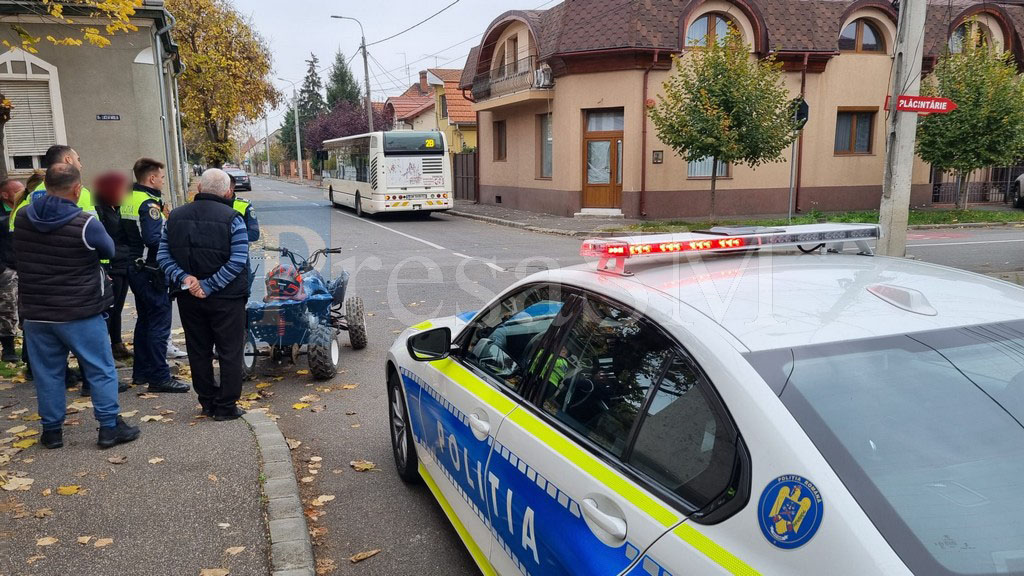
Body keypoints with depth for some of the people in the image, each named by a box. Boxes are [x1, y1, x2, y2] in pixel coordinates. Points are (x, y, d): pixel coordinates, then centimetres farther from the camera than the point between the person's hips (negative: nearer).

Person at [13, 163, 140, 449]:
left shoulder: (23, 217, -1)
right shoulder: (85, 223, -19)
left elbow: (19, 256, 15)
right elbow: (108, 250, -2)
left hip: (35, 312, 5)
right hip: (80, 313, -5)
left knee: (47, 372, 14)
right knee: (101, 370, 6)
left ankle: (52, 430, 23)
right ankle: (109, 427, 10)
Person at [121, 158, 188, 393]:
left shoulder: (128, 200, 11)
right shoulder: (149, 204, -18)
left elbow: (125, 233, 17)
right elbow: (153, 239, -27)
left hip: (134, 267, 10)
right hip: (150, 270, -10)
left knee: (145, 320, 18)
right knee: (160, 323, -5)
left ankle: (141, 372, 26)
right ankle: (160, 377, -2)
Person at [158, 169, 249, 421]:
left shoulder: (176, 216, 5)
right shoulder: (231, 218, -10)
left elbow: (163, 256, -1)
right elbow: (237, 260, -19)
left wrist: (182, 278, -9)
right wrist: (209, 285, -16)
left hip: (188, 297, 5)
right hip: (226, 298, -4)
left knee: (198, 351, 15)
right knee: (230, 352, 5)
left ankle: (208, 402, 25)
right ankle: (226, 406, 9)